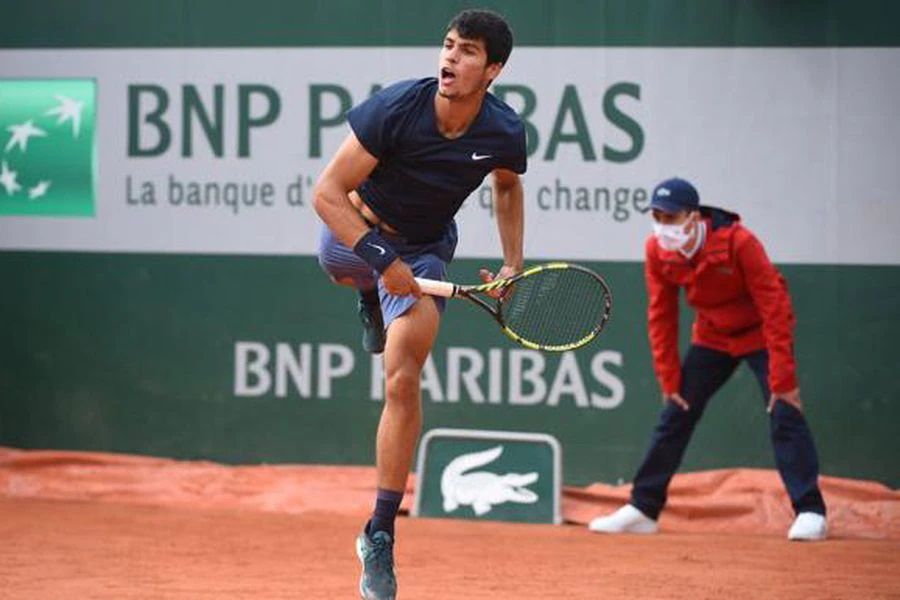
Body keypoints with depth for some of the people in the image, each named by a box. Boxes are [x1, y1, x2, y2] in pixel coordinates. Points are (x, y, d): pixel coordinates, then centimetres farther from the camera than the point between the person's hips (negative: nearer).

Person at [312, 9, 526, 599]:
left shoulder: (504, 133, -20)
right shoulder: (396, 108, -30)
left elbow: (507, 184, 8)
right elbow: (328, 190, -27)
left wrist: (513, 262, 1)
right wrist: (381, 258, -36)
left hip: (424, 251, 0)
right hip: (358, 230, 0)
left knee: (403, 379, -15)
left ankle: (380, 536, -8)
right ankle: (373, 298, 72)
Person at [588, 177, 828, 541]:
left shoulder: (738, 242, -30)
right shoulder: (657, 250, -14)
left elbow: (775, 308, -28)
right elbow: (661, 317, -3)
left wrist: (783, 379, -30)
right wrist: (669, 379, -5)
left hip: (759, 334, -5)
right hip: (712, 338, 5)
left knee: (784, 415, -17)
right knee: (675, 414, 2)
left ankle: (810, 513, -15)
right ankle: (642, 509, 10)